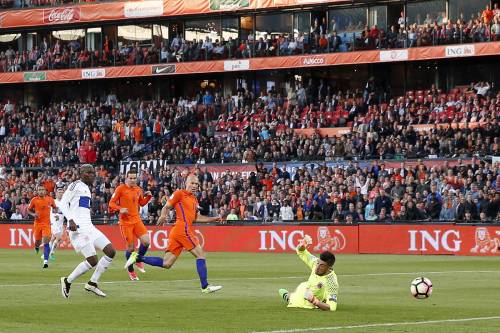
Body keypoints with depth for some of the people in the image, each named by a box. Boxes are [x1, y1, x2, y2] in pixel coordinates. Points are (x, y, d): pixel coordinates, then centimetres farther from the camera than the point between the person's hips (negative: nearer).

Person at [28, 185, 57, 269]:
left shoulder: (50, 199, -2)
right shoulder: (34, 200, -5)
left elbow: (54, 207, 17)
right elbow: (29, 210, 8)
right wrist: (33, 214, -11)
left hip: (47, 223, -1)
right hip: (37, 223, 1)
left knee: (46, 242, -14)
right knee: (38, 242, 10)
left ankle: (46, 261, -17)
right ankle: (37, 246, 50)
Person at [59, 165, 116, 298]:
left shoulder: (87, 188, 21)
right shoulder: (76, 185, -6)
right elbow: (63, 203, -12)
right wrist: (70, 220, -23)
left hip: (88, 227, 9)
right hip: (78, 228, -9)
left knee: (111, 252, 0)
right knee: (92, 261, -14)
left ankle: (92, 283, 7)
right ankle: (67, 282, 5)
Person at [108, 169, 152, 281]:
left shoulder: (138, 190, 10)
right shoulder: (121, 189, -5)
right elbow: (112, 203, -4)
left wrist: (148, 197, 6)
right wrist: (120, 209, -21)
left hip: (136, 220, 5)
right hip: (125, 221, -5)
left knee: (146, 241, -12)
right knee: (130, 247, -3)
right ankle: (130, 271, 15)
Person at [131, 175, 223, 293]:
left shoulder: (194, 199, 23)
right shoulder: (180, 193, -1)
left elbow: (196, 217, 28)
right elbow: (166, 207, -3)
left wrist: (214, 219, 24)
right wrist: (163, 216, -24)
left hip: (177, 232, 9)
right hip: (183, 229, -9)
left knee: (166, 264, 4)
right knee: (200, 255, -6)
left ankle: (138, 258, 4)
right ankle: (205, 286, -6)